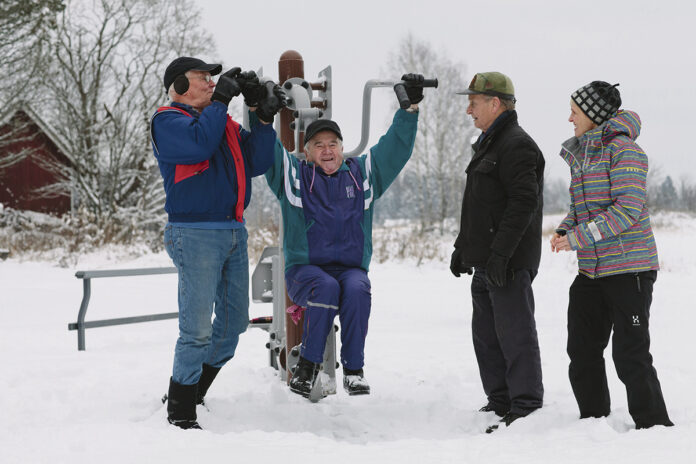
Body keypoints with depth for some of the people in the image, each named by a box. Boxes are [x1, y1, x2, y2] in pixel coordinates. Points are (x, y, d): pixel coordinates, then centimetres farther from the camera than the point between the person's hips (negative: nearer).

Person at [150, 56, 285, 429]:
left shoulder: (225, 123, 18)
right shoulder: (168, 121, -4)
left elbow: (257, 163, 11)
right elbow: (198, 143, -23)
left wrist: (264, 117, 2)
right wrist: (219, 100, -14)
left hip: (234, 232, 8)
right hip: (195, 234, -8)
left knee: (234, 321, 13)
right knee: (197, 329, -10)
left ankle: (194, 394, 26)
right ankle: (180, 415, -1)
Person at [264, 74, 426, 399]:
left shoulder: (363, 173, 15)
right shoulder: (294, 175, 9)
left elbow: (396, 147, 11)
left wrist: (410, 107, 1)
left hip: (351, 268, 2)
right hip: (304, 269, -1)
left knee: (356, 290, -33)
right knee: (327, 287, -35)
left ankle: (354, 370, -26)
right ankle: (308, 364, -22)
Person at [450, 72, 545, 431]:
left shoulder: (517, 145, -13)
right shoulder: (488, 145, 21)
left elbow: (523, 202, -22)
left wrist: (500, 252, -25)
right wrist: (463, 246, 24)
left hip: (509, 262, -11)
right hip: (485, 262, 11)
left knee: (515, 334, -9)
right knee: (486, 335, 14)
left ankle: (526, 409, -6)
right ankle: (500, 404, 21)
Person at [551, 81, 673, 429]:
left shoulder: (624, 150, -12)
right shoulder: (580, 155, 14)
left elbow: (627, 209, -21)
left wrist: (578, 237, -21)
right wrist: (563, 231, 3)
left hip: (629, 269, -8)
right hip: (591, 271, 9)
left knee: (630, 355, -7)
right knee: (583, 351, 10)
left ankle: (654, 425, 4)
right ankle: (594, 421, 22)